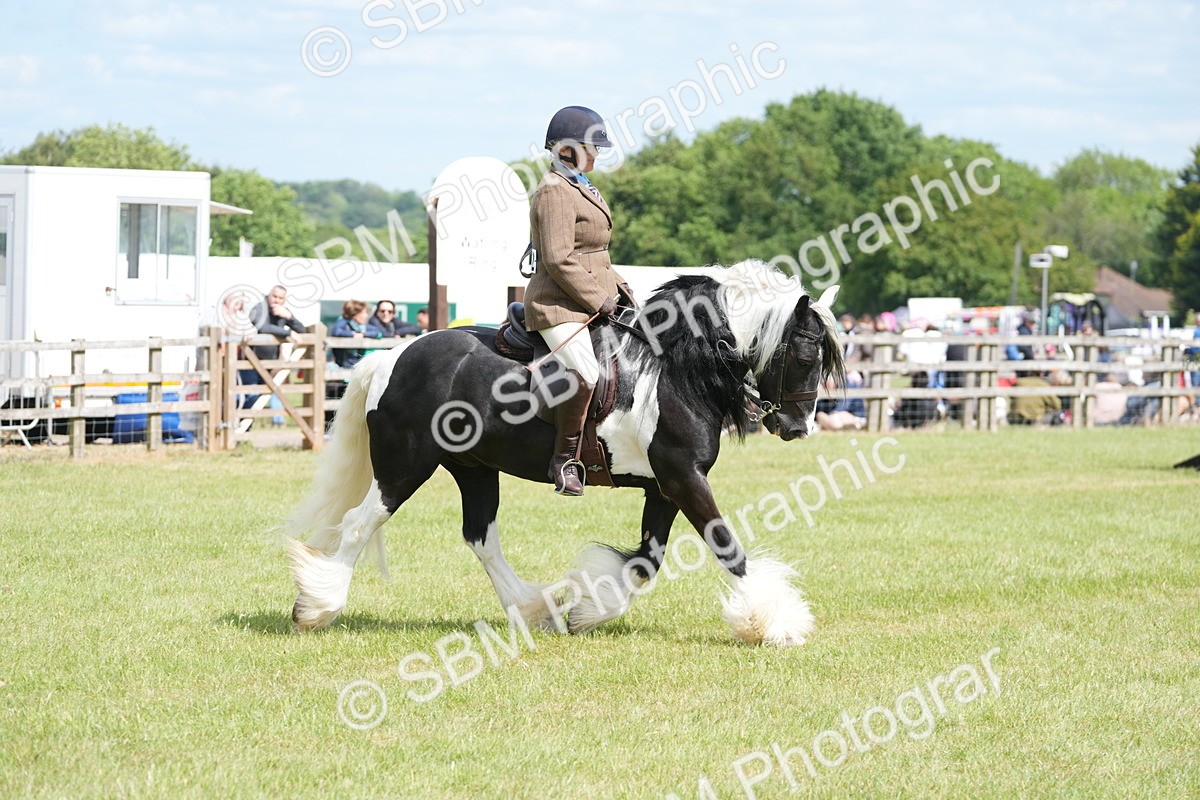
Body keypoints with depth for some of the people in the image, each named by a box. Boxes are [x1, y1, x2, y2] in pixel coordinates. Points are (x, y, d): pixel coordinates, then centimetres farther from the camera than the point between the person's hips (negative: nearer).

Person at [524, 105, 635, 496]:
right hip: (560, 306, -11)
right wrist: (598, 299, -18)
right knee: (585, 373, -31)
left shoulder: (581, 188, 20)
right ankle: (565, 459, -21)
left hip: (594, 301, 11)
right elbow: (558, 259, -21)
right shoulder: (555, 192, -13)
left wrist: (617, 287, 13)